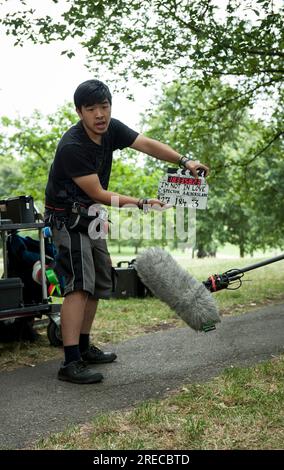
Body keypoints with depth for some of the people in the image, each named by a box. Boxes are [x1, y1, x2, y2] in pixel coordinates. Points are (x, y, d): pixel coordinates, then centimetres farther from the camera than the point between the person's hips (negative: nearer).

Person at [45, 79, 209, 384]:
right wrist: (142, 203, -19)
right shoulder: (72, 147, -26)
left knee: (99, 283, 14)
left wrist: (184, 161, -16)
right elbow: (97, 194, -23)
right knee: (80, 284, -20)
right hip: (67, 217, -9)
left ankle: (84, 348, 24)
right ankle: (70, 363, -22)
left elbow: (148, 145, -1)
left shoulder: (111, 129, -4)